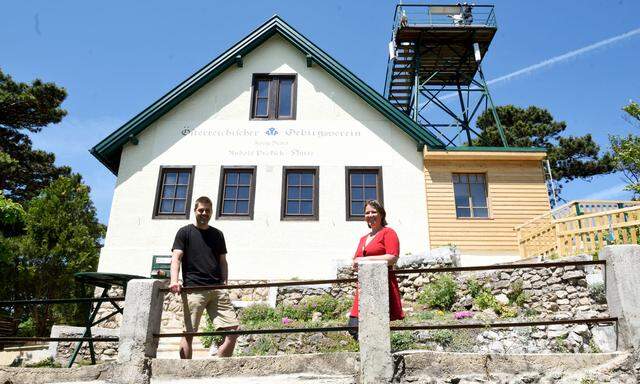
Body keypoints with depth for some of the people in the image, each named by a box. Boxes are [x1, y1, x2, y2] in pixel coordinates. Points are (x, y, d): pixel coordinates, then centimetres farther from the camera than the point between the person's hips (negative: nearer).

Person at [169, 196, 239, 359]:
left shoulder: (217, 234, 19)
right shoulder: (185, 232, 9)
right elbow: (176, 258, -2)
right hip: (193, 289, -3)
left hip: (217, 289, 4)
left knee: (233, 330, -4)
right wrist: (174, 281, -19)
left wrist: (225, 284, 8)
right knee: (189, 334, -2)